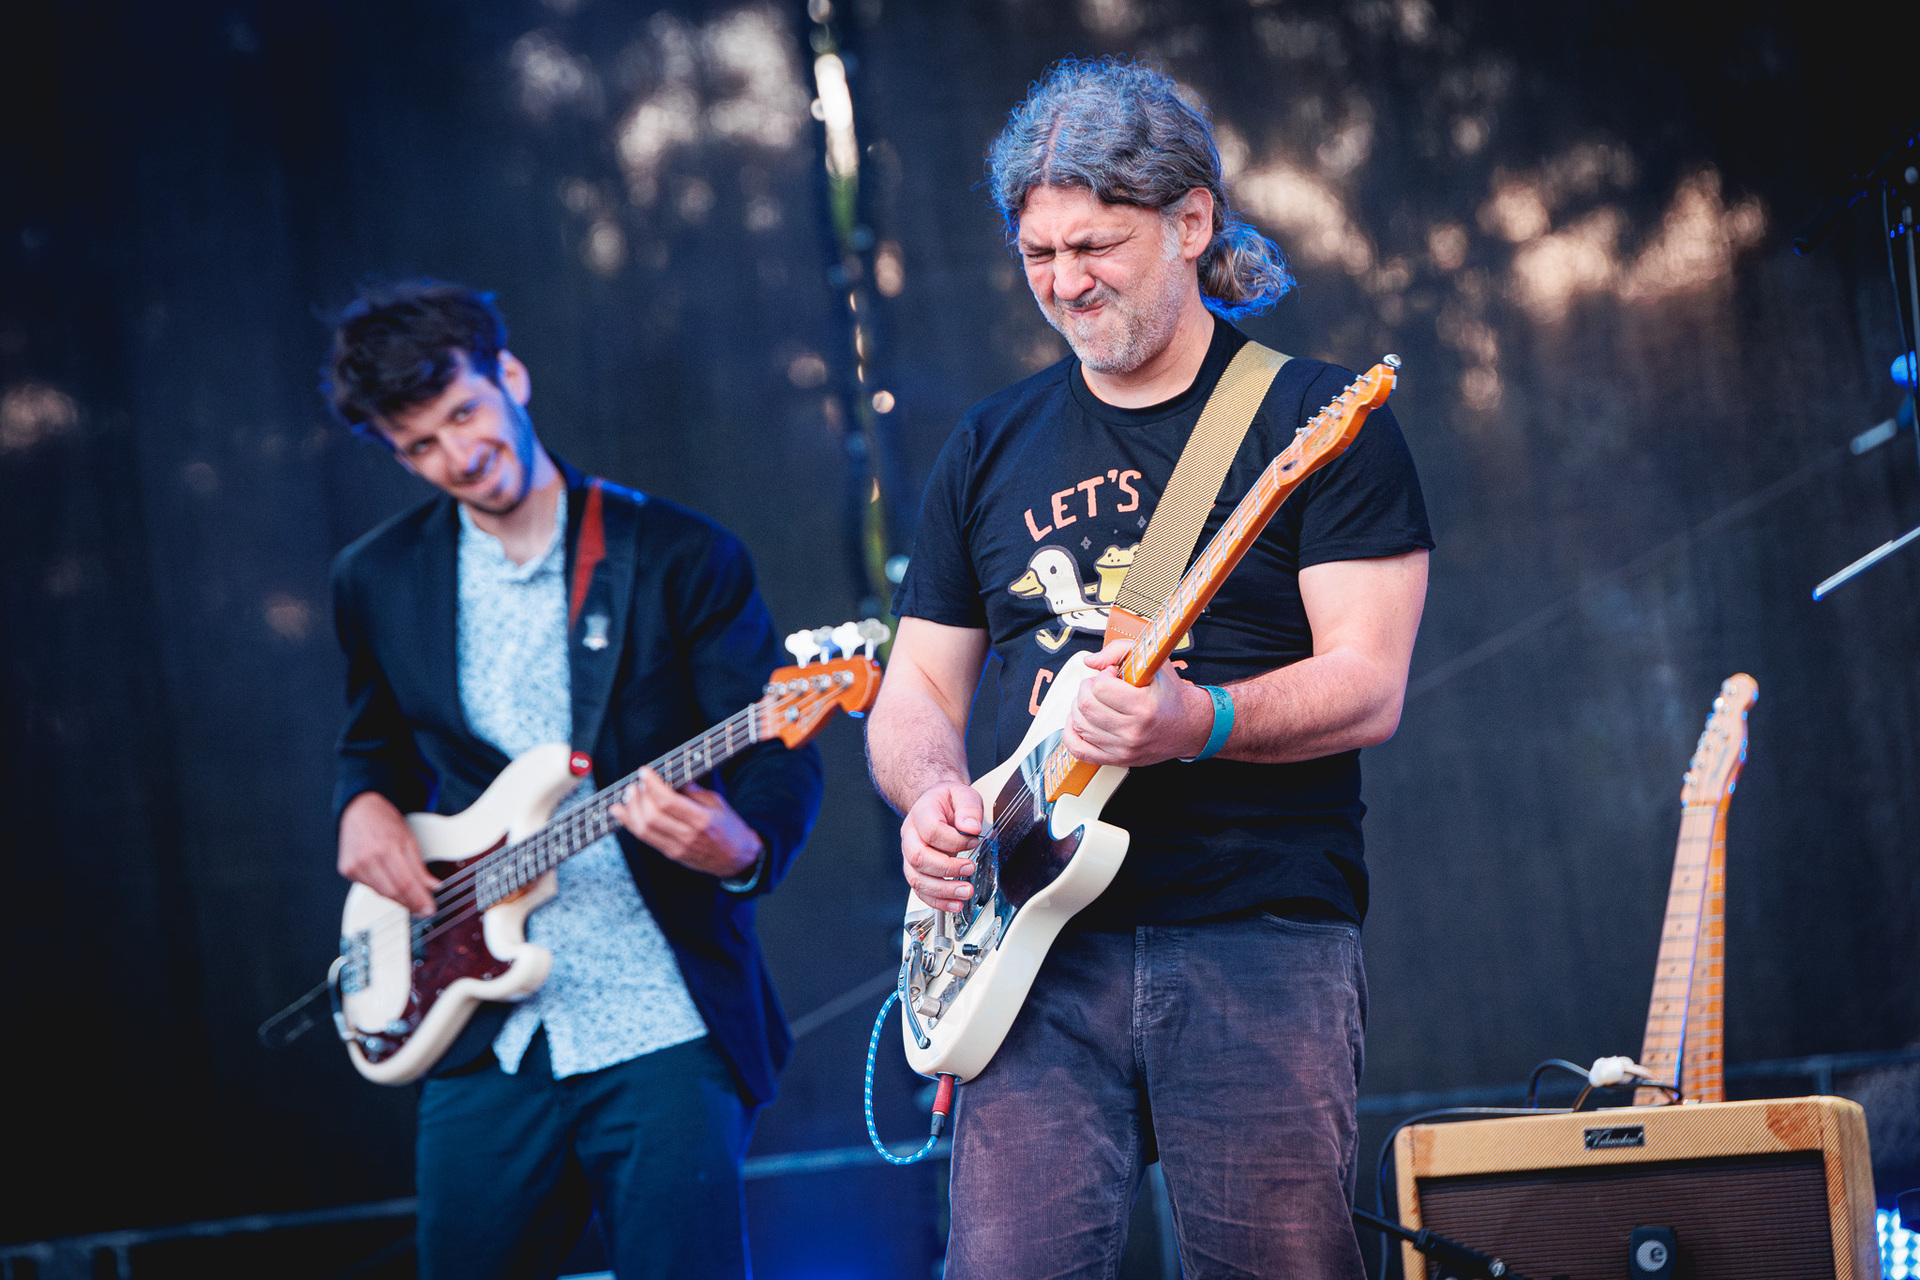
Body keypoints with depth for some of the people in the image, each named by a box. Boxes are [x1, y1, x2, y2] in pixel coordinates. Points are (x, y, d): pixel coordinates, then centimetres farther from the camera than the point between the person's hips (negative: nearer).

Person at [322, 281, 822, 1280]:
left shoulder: (679, 555, -1)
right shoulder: (379, 580, 10)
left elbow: (779, 759, -4)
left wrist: (743, 849, -25)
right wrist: (364, 805, 3)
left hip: (663, 1019, -3)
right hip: (483, 1036, 4)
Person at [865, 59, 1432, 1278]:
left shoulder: (1315, 416, 2)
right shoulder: (992, 446, 16)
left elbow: (1368, 686, -7)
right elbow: (917, 689, 20)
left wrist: (1195, 723, -25)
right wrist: (930, 796, -2)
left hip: (1263, 945, -3)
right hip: (1039, 950, 3)